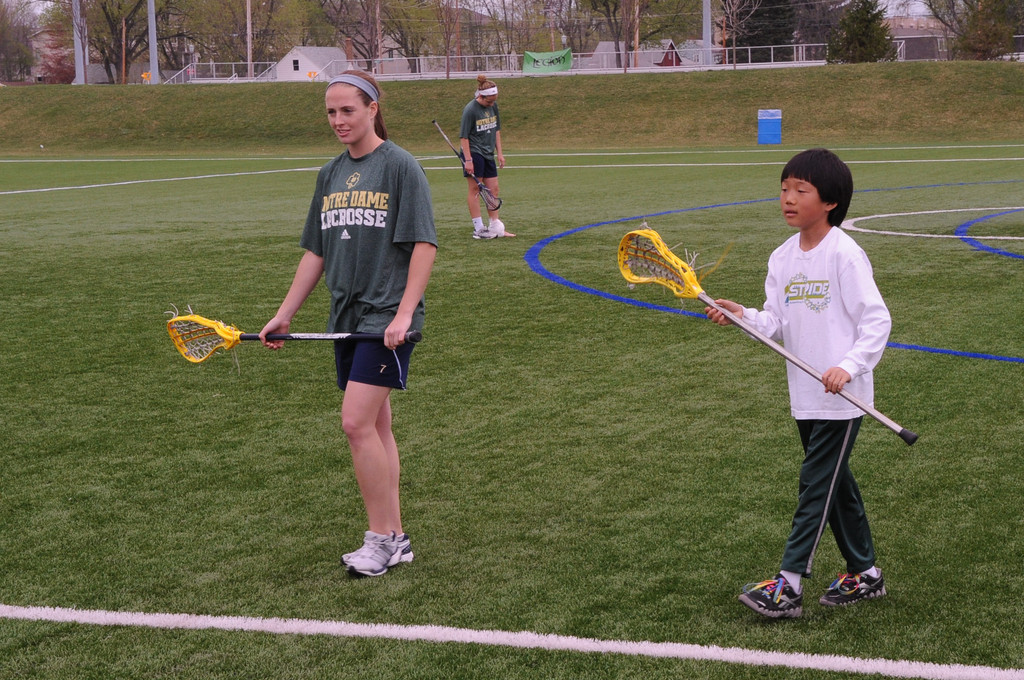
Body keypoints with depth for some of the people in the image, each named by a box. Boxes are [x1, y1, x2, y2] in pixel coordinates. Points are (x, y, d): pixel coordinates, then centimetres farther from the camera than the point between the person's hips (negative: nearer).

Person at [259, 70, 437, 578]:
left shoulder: (399, 166, -7)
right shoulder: (330, 174, 13)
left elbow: (423, 245, -11)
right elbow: (316, 253, 18)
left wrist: (404, 313, -19)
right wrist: (284, 315, 14)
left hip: (387, 319, -7)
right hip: (347, 318, 7)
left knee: (357, 423, -14)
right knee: (375, 427, 10)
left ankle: (380, 537, -4)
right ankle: (394, 539, 17)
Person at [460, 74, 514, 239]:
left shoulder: (493, 106, 5)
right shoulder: (470, 110, -16)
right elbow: (463, 137, -15)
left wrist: (499, 152, 14)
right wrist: (468, 160, -18)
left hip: (488, 154, 7)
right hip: (474, 153, -7)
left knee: (493, 189, 9)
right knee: (475, 190, -2)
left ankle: (495, 227, 16)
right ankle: (478, 229, 1)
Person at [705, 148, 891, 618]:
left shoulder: (844, 254, -14)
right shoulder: (783, 258, 7)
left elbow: (876, 319, -15)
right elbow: (776, 323, 7)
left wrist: (849, 366, -27)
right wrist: (743, 316, -12)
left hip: (842, 397, -8)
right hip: (804, 397, 8)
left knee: (816, 483, -6)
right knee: (835, 482, 15)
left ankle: (787, 586, -7)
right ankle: (865, 574, 28)